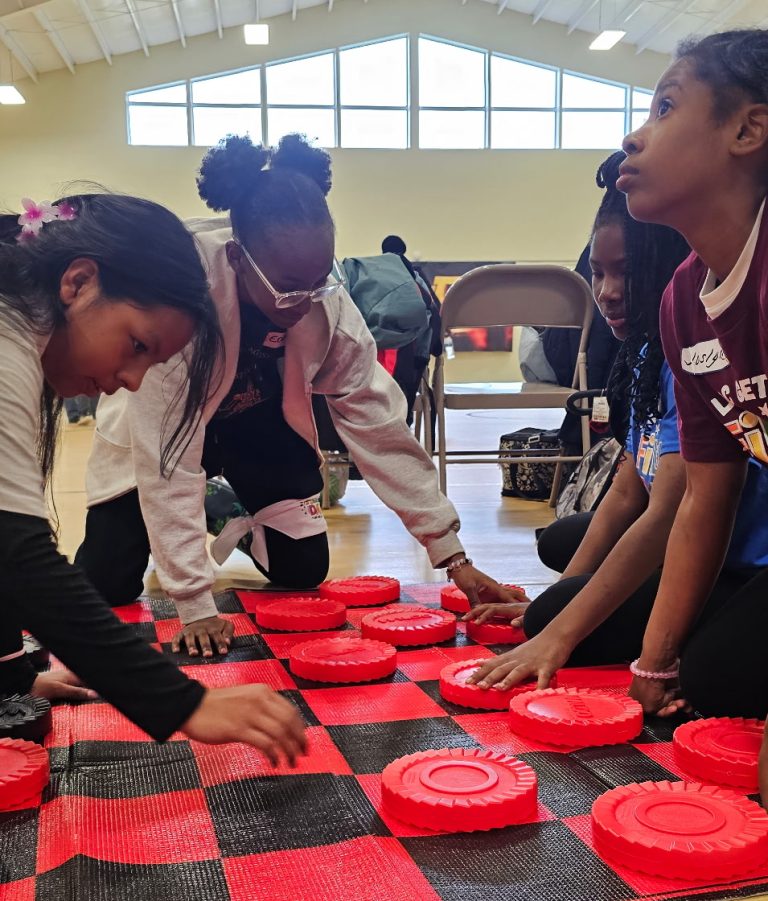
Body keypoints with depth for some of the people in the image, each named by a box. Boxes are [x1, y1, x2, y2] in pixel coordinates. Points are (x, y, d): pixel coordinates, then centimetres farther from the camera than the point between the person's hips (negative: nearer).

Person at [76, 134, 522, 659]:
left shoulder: (328, 303, -28)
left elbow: (378, 424, -22)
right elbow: (167, 452, -38)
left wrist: (454, 556, -22)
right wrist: (194, 603, -39)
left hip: (259, 415, 3)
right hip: (157, 424, -2)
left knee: (304, 572, -3)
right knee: (107, 583, -10)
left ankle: (238, 516, 29)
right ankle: (208, 514, 21)